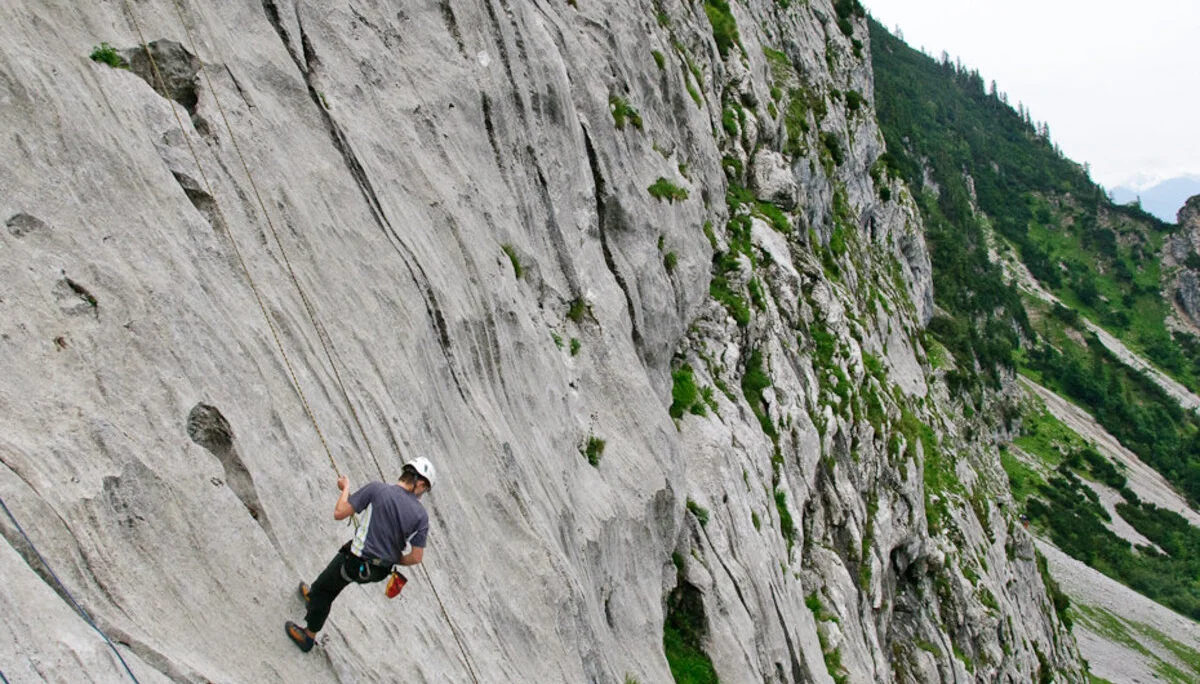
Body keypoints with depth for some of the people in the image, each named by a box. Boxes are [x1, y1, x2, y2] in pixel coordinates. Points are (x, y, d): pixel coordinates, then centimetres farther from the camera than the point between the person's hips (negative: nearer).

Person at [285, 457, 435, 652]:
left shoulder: (377, 489, -17)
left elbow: (339, 513, -14)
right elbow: (416, 557, -7)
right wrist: (392, 559, 12)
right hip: (381, 571, 5)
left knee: (322, 588, 24)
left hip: (356, 562, -5)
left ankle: (308, 636, 38)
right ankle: (314, 597, 56)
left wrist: (345, 489, 4)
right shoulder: (421, 515, -9)